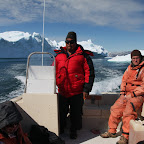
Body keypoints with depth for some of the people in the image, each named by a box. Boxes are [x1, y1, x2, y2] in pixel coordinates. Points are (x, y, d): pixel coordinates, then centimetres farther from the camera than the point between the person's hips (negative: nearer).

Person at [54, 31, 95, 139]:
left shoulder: (83, 55, -2)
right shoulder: (59, 55, 9)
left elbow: (89, 73, -4)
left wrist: (86, 89, -9)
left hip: (77, 92, -3)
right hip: (62, 91, 3)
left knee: (76, 113, 10)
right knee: (61, 113, 16)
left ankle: (74, 131, 31)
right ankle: (60, 130, 38)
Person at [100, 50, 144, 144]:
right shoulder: (130, 68, 13)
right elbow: (124, 80, 19)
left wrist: (132, 94, -16)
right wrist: (122, 93, 6)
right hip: (127, 94, 7)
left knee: (128, 112, -25)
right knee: (115, 109, 0)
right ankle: (112, 131, 15)